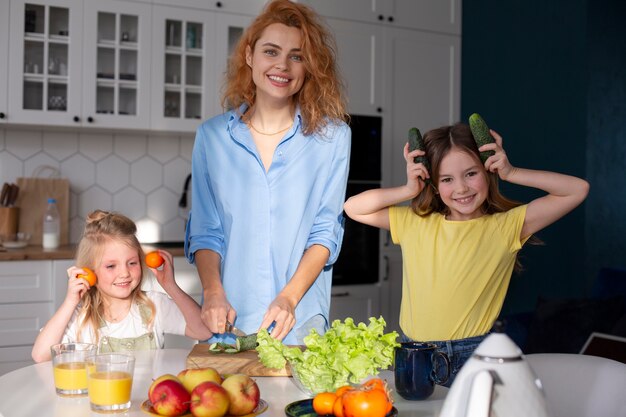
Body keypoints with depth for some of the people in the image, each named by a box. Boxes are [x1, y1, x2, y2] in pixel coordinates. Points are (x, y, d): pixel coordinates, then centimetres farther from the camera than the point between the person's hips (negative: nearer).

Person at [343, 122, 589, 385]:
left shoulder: (506, 226, 0)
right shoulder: (414, 223, 8)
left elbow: (577, 190, -2)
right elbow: (353, 208, 9)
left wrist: (511, 173, -5)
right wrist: (408, 190, 1)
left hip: (473, 357, -2)